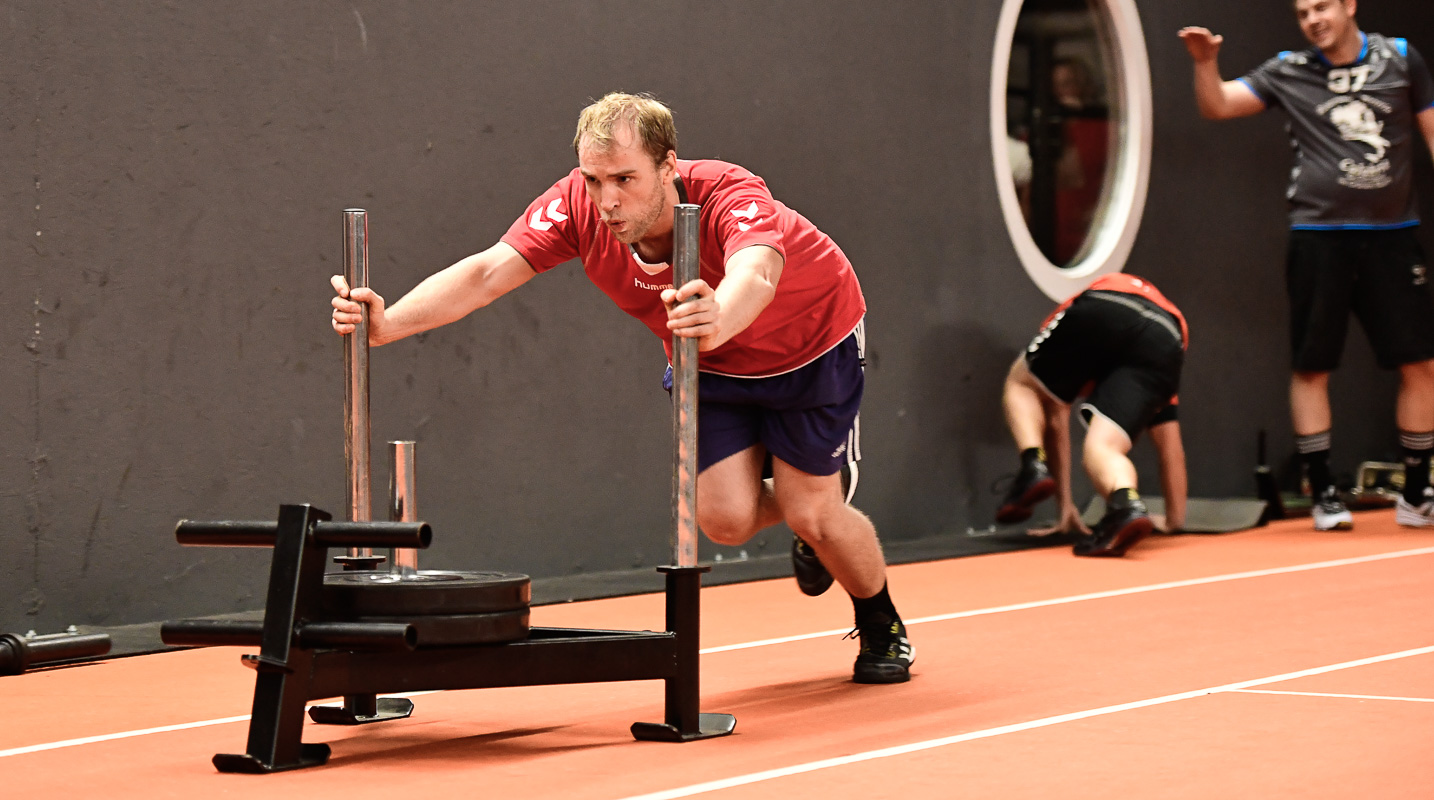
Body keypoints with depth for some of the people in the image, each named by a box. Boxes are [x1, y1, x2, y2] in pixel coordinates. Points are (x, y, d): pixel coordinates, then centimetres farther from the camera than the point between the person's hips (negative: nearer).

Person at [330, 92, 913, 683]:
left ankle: (883, 627, 25)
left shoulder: (732, 199, -40)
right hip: (712, 365, 4)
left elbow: (755, 276, -62)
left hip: (809, 345, -4)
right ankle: (802, 518, 28)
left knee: (811, 513, -8)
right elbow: (486, 272, -38)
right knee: (724, 518, -10)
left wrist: (717, 320, -86)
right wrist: (385, 324, -55)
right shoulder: (576, 207, -28)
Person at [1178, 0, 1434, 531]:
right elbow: (1216, 106, 3)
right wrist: (1206, 63, -17)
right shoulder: (1289, 73, 4)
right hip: (1319, 238, -1)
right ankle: (1323, 495, 9)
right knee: (1311, 368, 0)